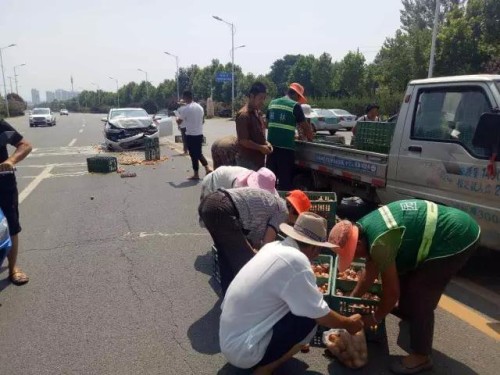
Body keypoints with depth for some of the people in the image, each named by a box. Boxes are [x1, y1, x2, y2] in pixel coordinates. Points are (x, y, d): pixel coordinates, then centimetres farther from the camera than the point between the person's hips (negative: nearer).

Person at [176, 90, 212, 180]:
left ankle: (196, 174, 9)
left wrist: (177, 119, 16)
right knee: (199, 153, 19)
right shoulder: (200, 107, 7)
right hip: (199, 134, 6)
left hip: (190, 135, -6)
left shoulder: (185, 109, -13)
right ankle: (207, 168, 9)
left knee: (194, 154, 2)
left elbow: (179, 122, -6)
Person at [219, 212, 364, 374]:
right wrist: (349, 323, 7)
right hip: (242, 349, -8)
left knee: (302, 303, 12)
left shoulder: (274, 246, 1)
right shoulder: (296, 261, -22)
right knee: (311, 316, -9)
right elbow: (321, 315, -10)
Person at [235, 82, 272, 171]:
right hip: (247, 161, -9)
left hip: (258, 159, 9)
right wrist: (261, 148, -13)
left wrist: (266, 143, 4)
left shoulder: (257, 112, 12)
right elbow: (243, 141, -21)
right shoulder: (243, 115, -17)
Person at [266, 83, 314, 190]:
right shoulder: (295, 106, -5)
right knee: (285, 179, 2)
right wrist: (309, 139, 16)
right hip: (286, 147, -6)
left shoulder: (272, 103, 13)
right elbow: (305, 126, -3)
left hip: (272, 145, 6)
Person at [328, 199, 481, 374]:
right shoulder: (364, 228, 1)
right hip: (452, 226, 10)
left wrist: (375, 318, -1)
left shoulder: (379, 243, -28)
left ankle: (421, 357, 8)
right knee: (404, 273, 23)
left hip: (457, 238, -10)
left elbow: (392, 291, -17)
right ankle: (407, 314, 46)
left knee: (420, 297, -8)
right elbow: (371, 272, 14)